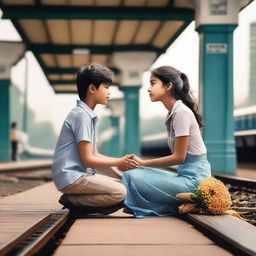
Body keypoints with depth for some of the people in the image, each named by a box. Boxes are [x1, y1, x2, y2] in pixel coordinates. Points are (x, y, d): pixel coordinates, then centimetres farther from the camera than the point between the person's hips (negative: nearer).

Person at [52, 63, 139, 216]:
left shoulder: (89, 116, 16)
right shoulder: (82, 115, -14)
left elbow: (94, 154, 17)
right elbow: (87, 159, -16)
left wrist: (122, 161, 3)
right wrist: (118, 163, -5)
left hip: (81, 174, 10)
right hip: (71, 176, -10)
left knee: (124, 187, 7)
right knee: (120, 193, -21)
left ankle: (75, 202, 1)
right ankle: (72, 201, -9)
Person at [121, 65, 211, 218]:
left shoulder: (182, 112, -14)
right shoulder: (173, 113, 15)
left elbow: (179, 157, -15)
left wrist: (143, 163, -8)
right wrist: (142, 163, 5)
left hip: (194, 178, -9)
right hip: (186, 175, 9)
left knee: (132, 177, -16)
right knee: (132, 173, 8)